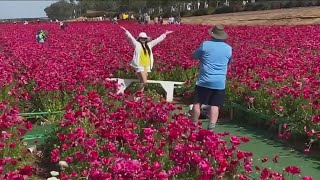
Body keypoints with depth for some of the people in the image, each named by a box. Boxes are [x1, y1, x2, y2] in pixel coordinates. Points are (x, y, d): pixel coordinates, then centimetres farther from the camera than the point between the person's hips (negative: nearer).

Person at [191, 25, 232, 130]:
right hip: (220, 82, 2)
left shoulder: (205, 45, -4)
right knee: (215, 106, 2)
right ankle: (210, 130, 0)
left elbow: (194, 56, 12)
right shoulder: (228, 49, 5)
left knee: (197, 103, 9)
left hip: (204, 81, -2)